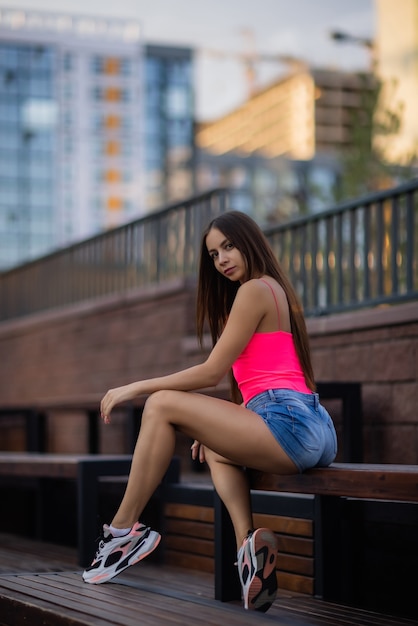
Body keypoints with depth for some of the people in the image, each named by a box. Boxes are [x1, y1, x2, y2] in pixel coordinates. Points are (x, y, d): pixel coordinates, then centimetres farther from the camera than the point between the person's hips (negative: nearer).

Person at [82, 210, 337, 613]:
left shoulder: (255, 289, -3)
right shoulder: (276, 291, 27)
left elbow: (212, 372, -6)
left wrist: (136, 388, 1)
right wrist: (213, 428, 22)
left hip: (288, 425, -10)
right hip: (317, 431, 11)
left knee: (162, 405, -5)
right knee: (216, 452, 31)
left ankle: (123, 529, -1)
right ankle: (247, 541, 3)